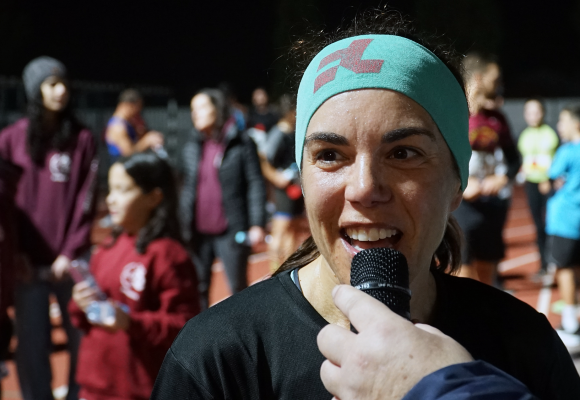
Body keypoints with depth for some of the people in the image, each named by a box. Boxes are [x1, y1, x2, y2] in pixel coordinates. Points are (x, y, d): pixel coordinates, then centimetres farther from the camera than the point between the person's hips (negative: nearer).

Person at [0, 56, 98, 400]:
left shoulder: (82, 139, 1)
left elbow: (86, 201, -1)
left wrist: (71, 253, -9)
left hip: (70, 261, 0)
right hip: (29, 261, 0)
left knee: (84, 338, 3)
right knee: (32, 343, 3)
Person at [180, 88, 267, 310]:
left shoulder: (241, 144, -5)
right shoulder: (191, 148, 8)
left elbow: (256, 184, -6)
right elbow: (187, 189, 13)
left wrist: (257, 224, -13)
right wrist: (183, 225, 10)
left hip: (231, 233, -4)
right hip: (198, 233, 4)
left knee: (238, 287, 8)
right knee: (198, 289, 11)